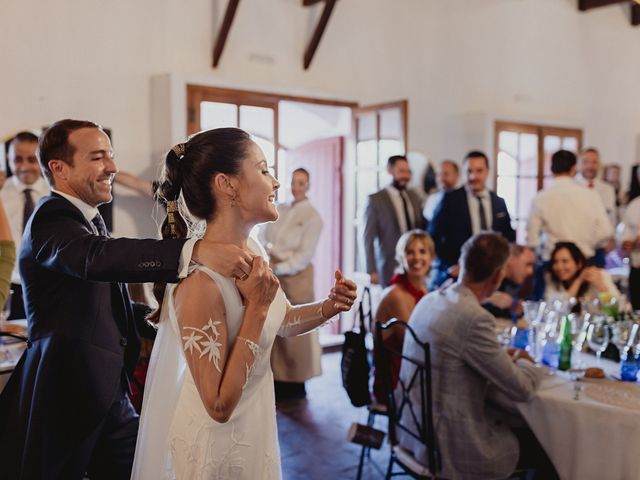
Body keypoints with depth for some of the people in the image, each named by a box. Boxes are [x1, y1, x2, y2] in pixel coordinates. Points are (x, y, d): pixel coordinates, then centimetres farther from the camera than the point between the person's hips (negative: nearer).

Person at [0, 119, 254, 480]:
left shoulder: (89, 219, 13)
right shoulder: (53, 219, -17)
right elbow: (98, 257, -40)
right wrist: (196, 250, -50)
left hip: (109, 395, 8)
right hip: (68, 398, -8)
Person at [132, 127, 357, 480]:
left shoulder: (251, 250, -6)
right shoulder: (199, 280, -30)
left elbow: (283, 321, 12)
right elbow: (219, 405, -26)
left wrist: (329, 306, -8)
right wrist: (257, 306, -29)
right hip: (215, 447, -7)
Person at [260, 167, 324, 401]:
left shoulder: (312, 216, -4)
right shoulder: (279, 210, 13)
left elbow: (305, 254, -9)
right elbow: (262, 237, 10)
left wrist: (279, 268, -13)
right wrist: (266, 258, -8)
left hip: (295, 275, -5)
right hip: (273, 275, 5)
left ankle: (296, 383, 7)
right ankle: (279, 379, 13)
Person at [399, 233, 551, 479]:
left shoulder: (430, 300, 0)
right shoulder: (475, 318, -25)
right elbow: (522, 389, -17)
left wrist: (504, 356, 9)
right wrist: (524, 362, 4)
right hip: (446, 446, -8)